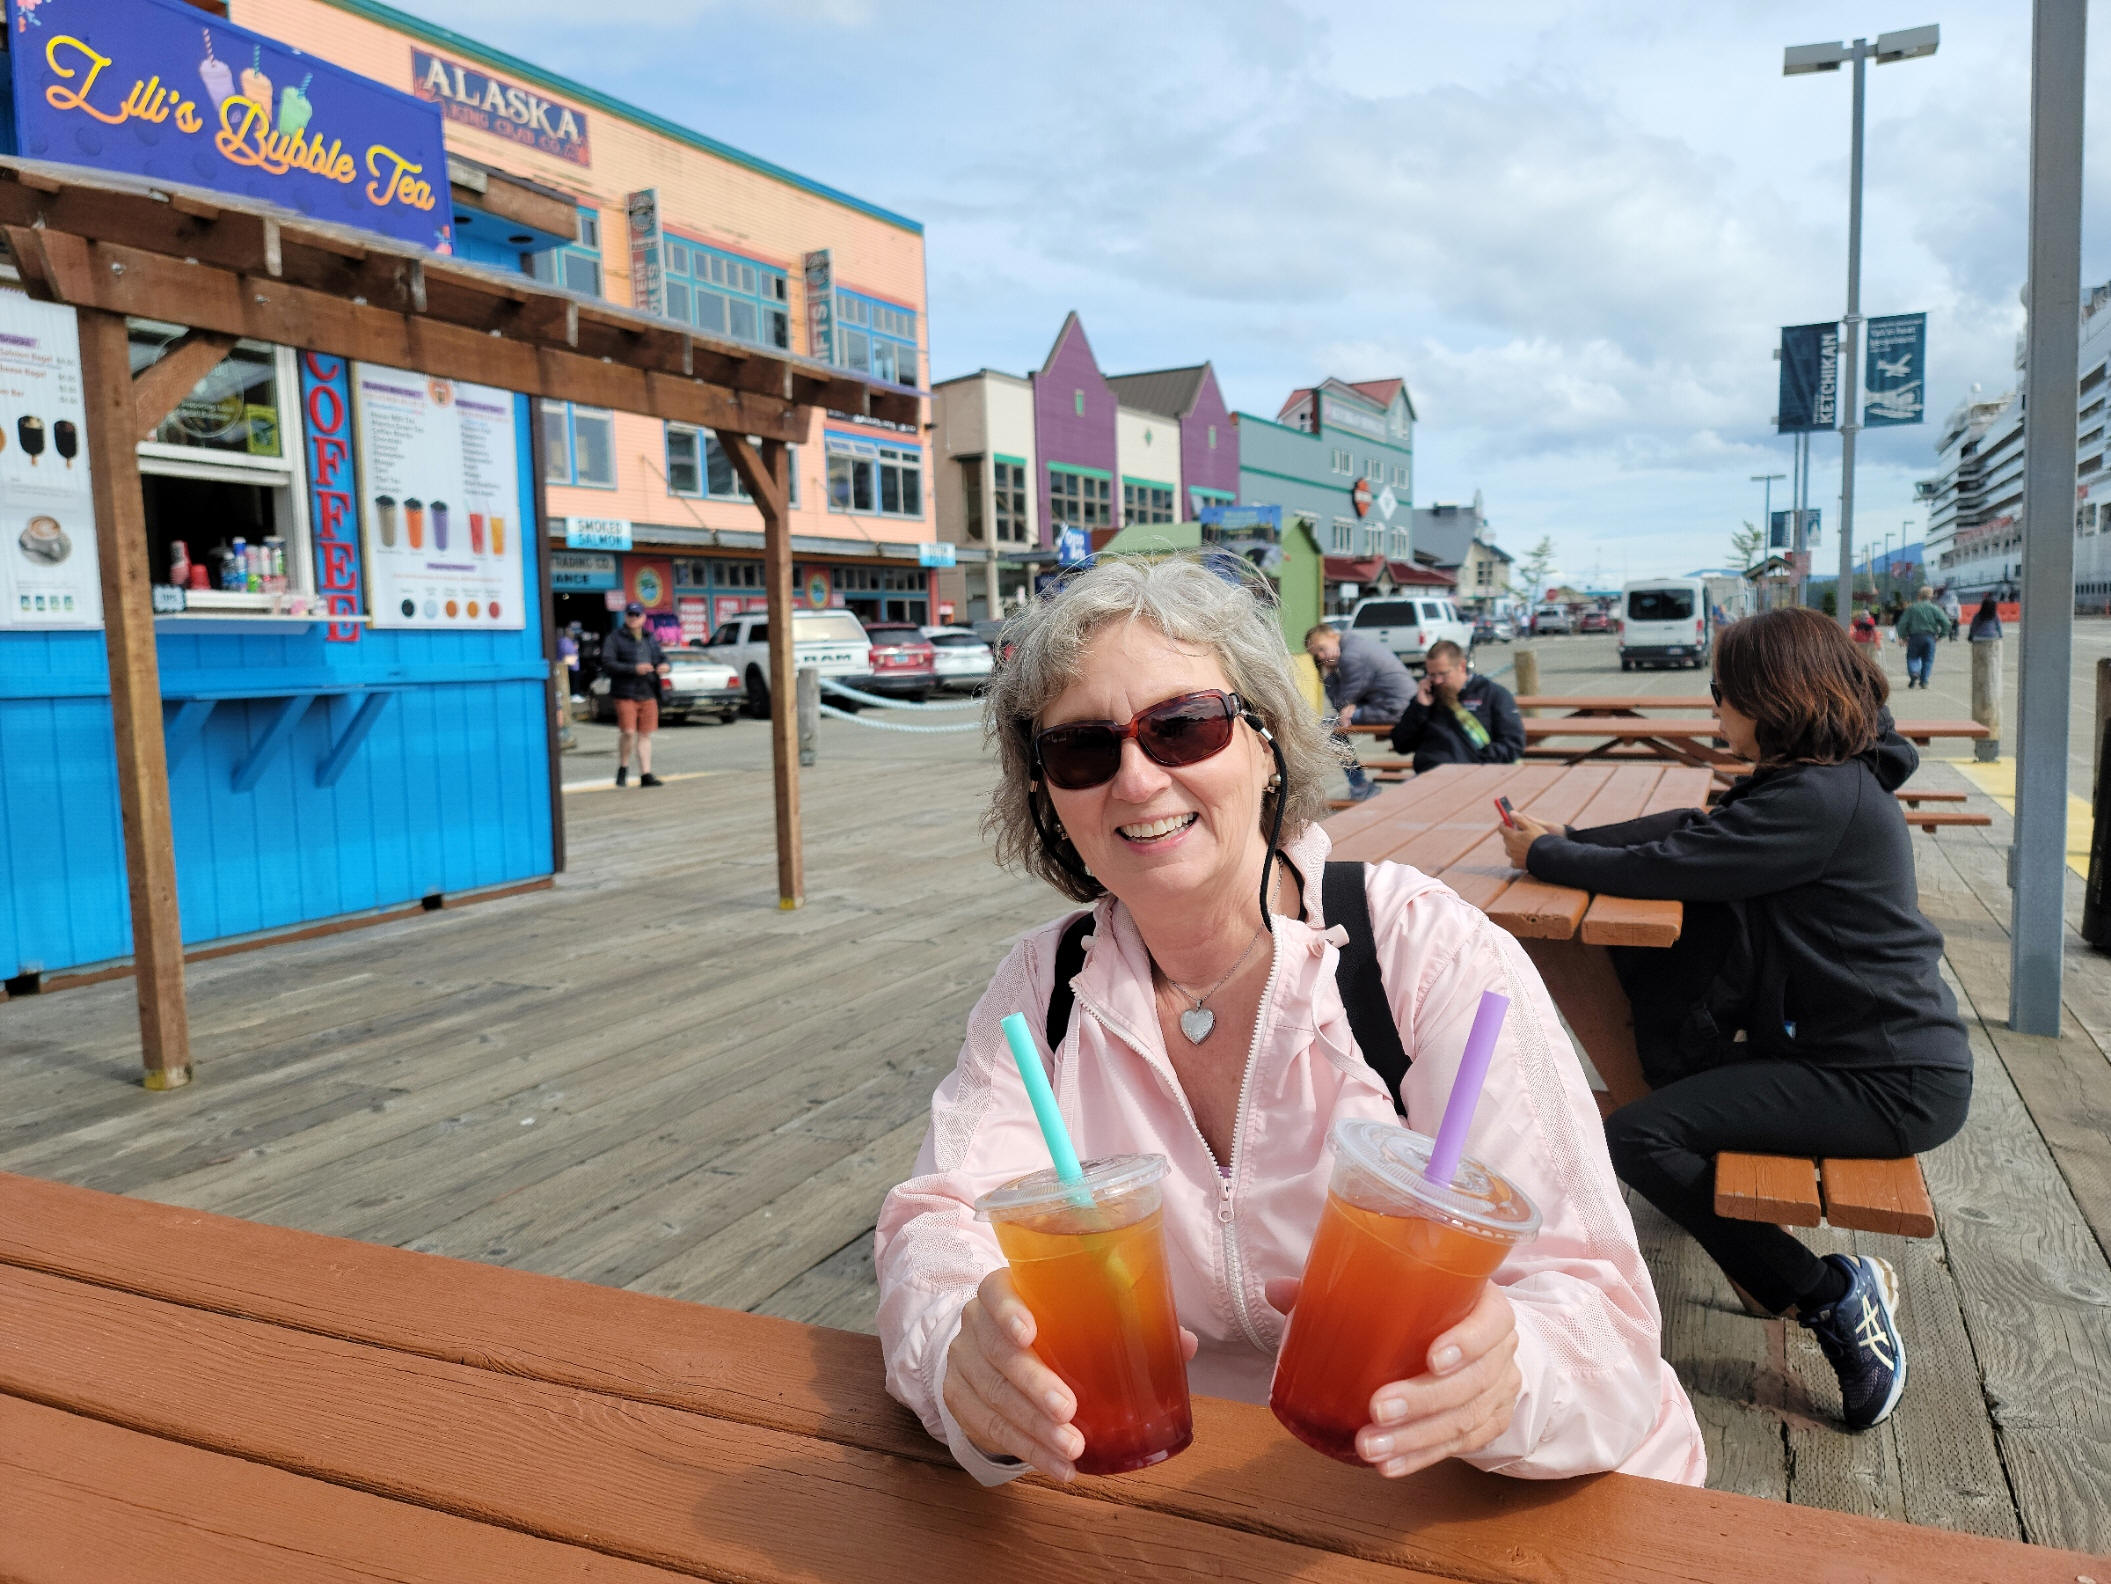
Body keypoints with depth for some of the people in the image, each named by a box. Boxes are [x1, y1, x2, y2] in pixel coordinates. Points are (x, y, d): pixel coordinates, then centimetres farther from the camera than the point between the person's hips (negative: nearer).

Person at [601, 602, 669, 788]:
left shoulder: (650, 638, 19)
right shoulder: (614, 639, 1)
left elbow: (661, 657, 24)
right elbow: (607, 663, -10)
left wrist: (665, 666, -1)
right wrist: (634, 669, -19)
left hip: (648, 694, 5)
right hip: (625, 694, -5)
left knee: (645, 735, 5)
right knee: (628, 732, -13)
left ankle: (646, 774, 8)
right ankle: (623, 768, 8)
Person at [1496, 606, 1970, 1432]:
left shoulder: (1823, 802, -21)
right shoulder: (1837, 779, 11)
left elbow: (1664, 866, -25)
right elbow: (1691, 828, 10)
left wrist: (1544, 856, -9)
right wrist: (1564, 839, -1)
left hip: (1892, 1083, -10)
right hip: (1873, 1047, 10)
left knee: (1635, 1140, -19)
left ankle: (1832, 1295, -3)